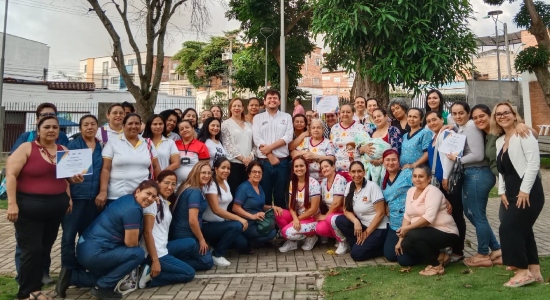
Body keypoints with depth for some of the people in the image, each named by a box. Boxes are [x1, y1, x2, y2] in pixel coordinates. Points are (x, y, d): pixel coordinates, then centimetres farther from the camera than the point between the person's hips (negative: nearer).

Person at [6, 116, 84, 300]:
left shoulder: (64, 151, 9)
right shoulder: (27, 148, -6)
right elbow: (11, 175, -11)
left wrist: (68, 197, 8)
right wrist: (12, 203, -18)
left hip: (56, 207, 5)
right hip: (29, 207, -5)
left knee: (45, 249, 11)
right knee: (32, 250, -4)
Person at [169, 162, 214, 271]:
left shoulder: (188, 187, 10)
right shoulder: (195, 191, -20)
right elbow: (192, 220, -25)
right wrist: (201, 239, -12)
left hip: (179, 233, 9)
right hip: (185, 235, -9)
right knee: (207, 262, 5)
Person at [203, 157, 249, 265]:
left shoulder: (225, 183, 9)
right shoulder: (211, 185, -16)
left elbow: (224, 208, 10)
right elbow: (216, 210, -25)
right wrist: (239, 218, -25)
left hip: (221, 223, 8)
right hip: (208, 225, -8)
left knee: (243, 244, -7)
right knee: (237, 226, -29)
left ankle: (217, 242, 16)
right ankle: (216, 254, -14)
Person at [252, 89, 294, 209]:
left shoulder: (287, 117, 9)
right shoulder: (258, 118, 7)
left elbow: (288, 137, -3)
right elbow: (257, 139, -4)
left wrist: (270, 147, -14)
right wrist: (270, 157, -12)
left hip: (282, 162, 0)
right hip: (264, 162, 0)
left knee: (280, 195, 8)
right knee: (264, 195, 6)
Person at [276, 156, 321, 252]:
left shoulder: (314, 183, -17)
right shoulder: (292, 183, 1)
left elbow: (313, 209, -17)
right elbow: (291, 205, 0)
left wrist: (298, 219, -13)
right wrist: (295, 219, -19)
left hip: (311, 219, -6)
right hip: (297, 216, 6)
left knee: (287, 231, -26)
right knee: (277, 214, -20)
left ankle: (310, 236, 4)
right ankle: (292, 241, -1)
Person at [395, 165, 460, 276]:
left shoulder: (433, 191, -16)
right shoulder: (411, 191, 7)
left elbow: (429, 218, -29)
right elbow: (407, 216, 4)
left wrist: (407, 228, -30)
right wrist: (400, 239, -3)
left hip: (445, 233, -8)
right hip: (426, 233, 8)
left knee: (413, 235, -30)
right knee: (404, 245, -11)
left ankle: (436, 265, -10)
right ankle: (439, 256, 7)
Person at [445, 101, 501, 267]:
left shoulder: (471, 127, -14)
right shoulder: (461, 129, 16)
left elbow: (478, 155, -22)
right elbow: (454, 152, 15)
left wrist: (457, 159, -11)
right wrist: (446, 176, 9)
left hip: (478, 175, -10)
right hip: (470, 175, 10)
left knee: (478, 215, 2)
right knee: (470, 213, 17)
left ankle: (483, 255, 18)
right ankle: (496, 249, 27)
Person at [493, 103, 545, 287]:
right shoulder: (500, 141, 16)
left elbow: (534, 162, -16)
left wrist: (525, 190, -20)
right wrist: (502, 192, 6)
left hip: (528, 192, -8)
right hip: (512, 193, 8)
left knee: (508, 229, -11)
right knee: (522, 230, 9)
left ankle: (524, 271, 0)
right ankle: (534, 271, 17)